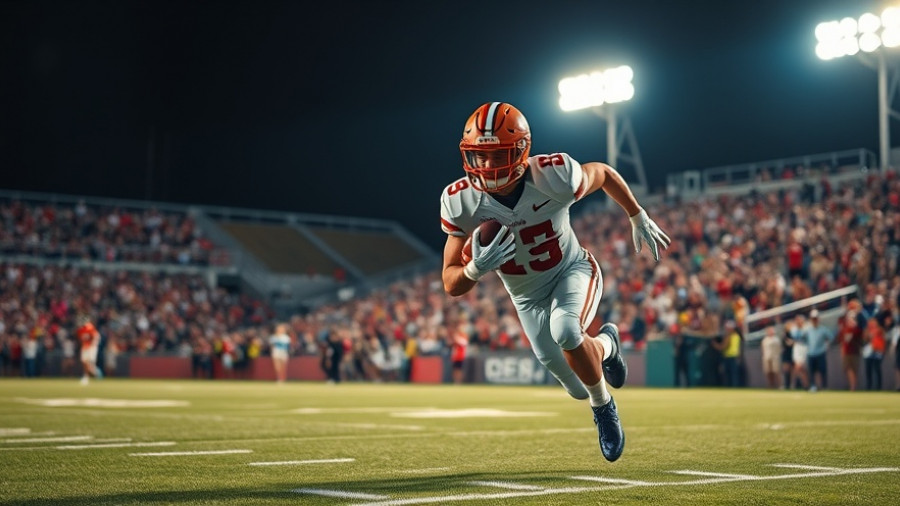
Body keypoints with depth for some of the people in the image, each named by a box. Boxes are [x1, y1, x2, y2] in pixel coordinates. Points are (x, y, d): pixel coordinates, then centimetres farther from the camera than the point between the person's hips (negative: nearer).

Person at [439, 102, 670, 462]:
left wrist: (639, 218, 0)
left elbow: (603, 173, -6)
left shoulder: (553, 178, -30)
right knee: (580, 388, 11)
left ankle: (604, 406, -7)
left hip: (573, 271, -3)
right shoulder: (462, 202, -25)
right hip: (528, 297, 3)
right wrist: (476, 268, -42)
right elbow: (451, 285, -20)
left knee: (564, 330, -36)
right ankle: (605, 345, 48)